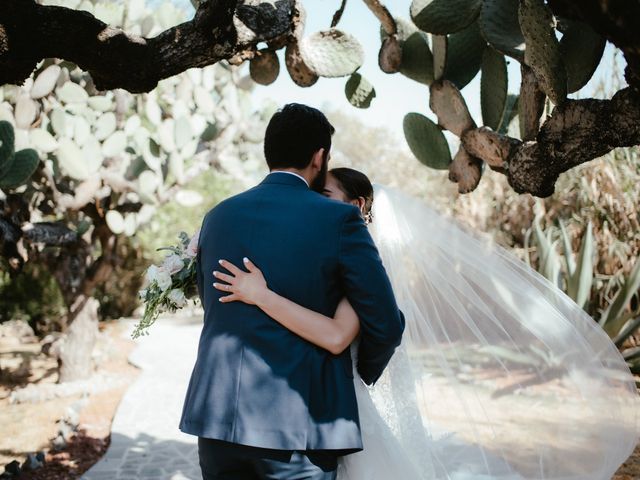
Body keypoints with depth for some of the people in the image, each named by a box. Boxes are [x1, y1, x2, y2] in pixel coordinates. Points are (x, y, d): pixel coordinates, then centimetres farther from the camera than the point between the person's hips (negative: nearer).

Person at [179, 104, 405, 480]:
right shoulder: (339, 219, -6)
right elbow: (386, 324, -4)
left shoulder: (218, 217, 8)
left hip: (216, 415, 5)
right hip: (298, 422, -4)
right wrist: (364, 374, 15)